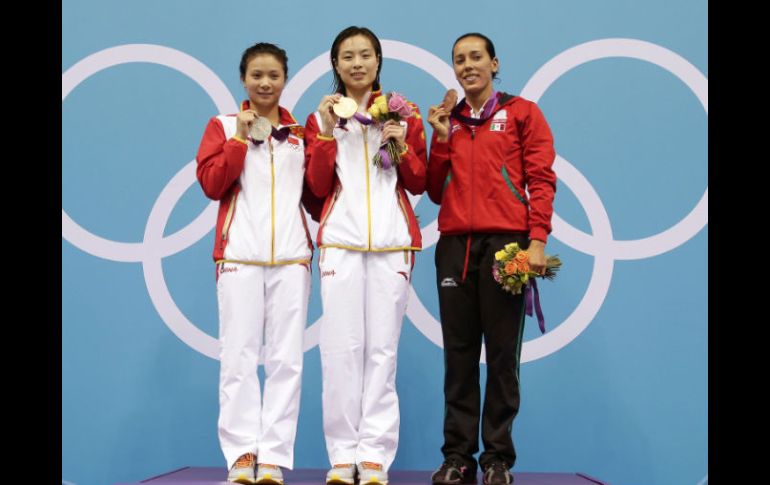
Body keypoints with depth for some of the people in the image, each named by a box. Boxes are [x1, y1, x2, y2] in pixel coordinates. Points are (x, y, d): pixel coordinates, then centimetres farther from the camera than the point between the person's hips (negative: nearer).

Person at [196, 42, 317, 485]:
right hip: (239, 255, -2)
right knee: (239, 357, -4)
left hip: (291, 256, 2)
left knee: (286, 359, -2)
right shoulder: (224, 126, 11)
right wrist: (240, 138, -6)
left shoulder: (301, 132, 16)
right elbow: (211, 185, -2)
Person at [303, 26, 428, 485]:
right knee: (341, 346, -5)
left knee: (383, 348, -2)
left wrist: (402, 146, -7)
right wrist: (327, 133, -7)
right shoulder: (322, 117, 12)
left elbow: (419, 183, 10)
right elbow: (318, 186, 3)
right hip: (340, 241, 0)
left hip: (392, 241, 0)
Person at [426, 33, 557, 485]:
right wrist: (441, 138, 3)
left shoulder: (522, 112, 8)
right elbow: (436, 191, 13)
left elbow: (542, 178, -1)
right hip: (455, 245, 3)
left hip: (506, 242, -3)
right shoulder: (447, 121, 19)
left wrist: (537, 239, -12)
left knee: (503, 353, -2)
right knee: (459, 353, 2)